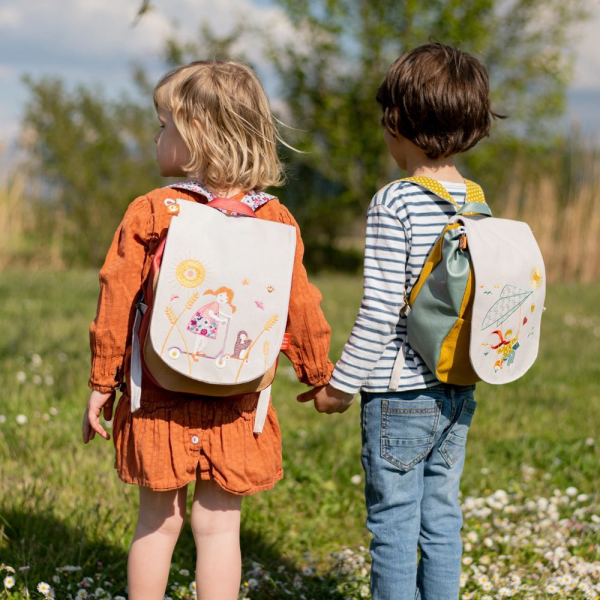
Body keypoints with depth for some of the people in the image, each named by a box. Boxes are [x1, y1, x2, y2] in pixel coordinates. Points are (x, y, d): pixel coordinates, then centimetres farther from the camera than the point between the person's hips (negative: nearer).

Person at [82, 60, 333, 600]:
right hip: (236, 408, 0)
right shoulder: (275, 221, -3)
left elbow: (117, 302, -5)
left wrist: (103, 383, 5)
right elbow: (299, 308, 1)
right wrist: (319, 376, 16)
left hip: (159, 401, 0)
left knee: (158, 521, 14)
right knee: (219, 526, 8)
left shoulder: (148, 215, -7)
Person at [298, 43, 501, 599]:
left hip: (399, 396, -7)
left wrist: (341, 384, -8)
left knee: (393, 526, 4)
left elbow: (379, 311, -18)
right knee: (442, 521, 15)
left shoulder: (393, 205, -16)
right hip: (458, 392, 7)